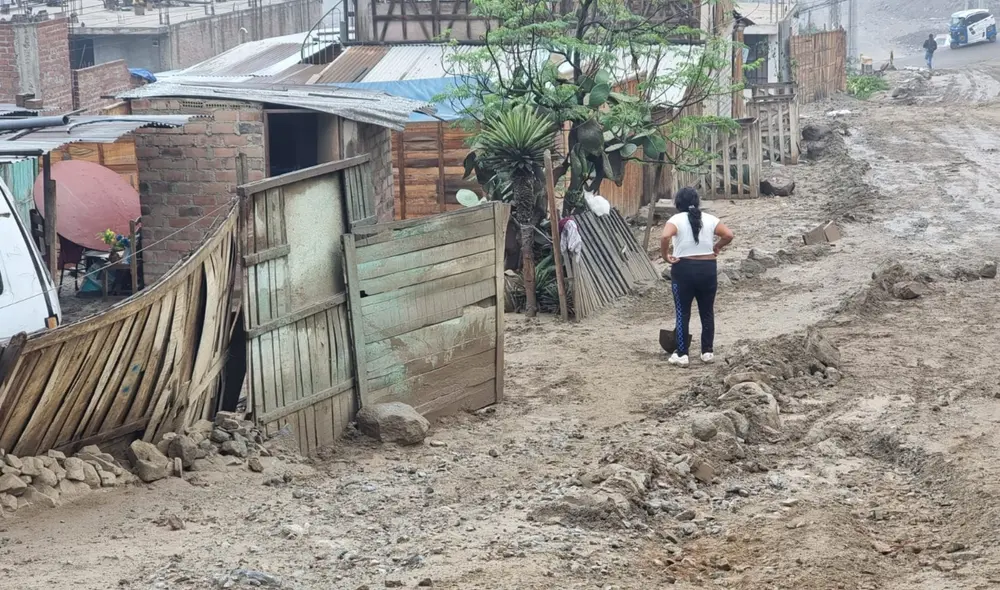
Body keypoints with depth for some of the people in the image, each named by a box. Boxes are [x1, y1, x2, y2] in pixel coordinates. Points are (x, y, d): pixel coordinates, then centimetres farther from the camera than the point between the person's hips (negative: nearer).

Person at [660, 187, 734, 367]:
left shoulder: (676, 220, -6)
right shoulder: (709, 219, 4)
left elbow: (665, 237, -24)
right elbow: (728, 235, -4)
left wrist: (665, 255, -11)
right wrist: (716, 247, 12)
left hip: (684, 269, -3)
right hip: (707, 268, 3)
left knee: (683, 313, 4)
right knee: (707, 312, 13)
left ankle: (681, 355, 4)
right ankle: (707, 352, 17)